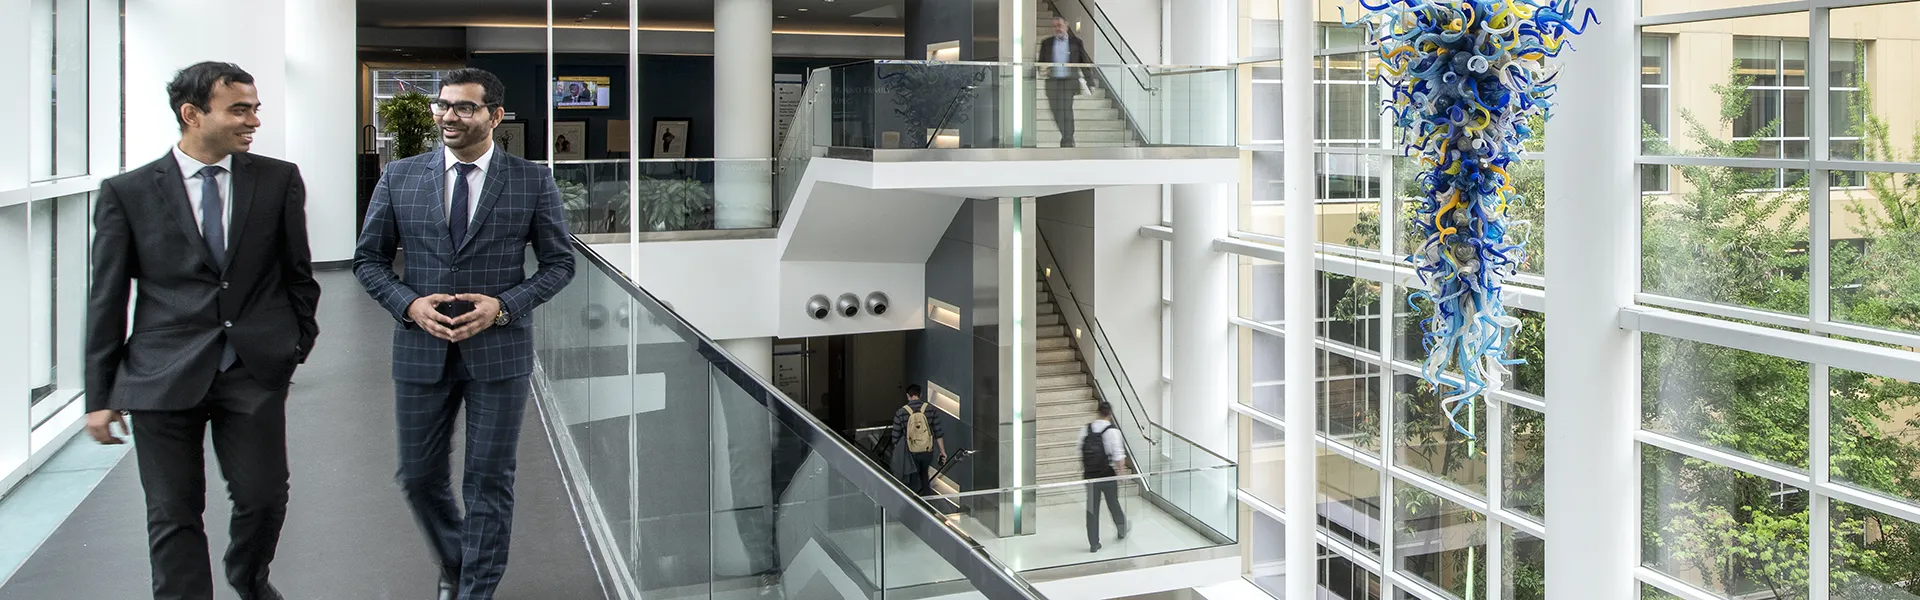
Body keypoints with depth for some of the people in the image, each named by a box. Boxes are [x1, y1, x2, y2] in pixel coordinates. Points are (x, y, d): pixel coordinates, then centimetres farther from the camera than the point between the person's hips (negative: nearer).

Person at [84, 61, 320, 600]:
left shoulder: (279, 180, 3)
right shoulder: (127, 193, 0)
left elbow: (297, 272, 11)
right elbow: (107, 299, 3)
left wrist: (299, 343, 10)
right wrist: (100, 396, 3)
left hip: (255, 371, 1)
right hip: (163, 378, -1)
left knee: (264, 498, 8)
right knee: (174, 516, 5)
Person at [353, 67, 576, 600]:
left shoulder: (533, 181, -2)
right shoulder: (399, 178, 3)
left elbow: (559, 262, 2)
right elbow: (369, 259, 8)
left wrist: (504, 305, -13)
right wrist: (408, 303, -10)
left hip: (499, 350, -2)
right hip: (421, 350, 2)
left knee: (489, 481, 5)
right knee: (419, 477, 12)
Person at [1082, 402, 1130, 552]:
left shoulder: (1086, 430, 1)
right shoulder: (1112, 431, -13)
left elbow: (1081, 451, 8)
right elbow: (1118, 455, -17)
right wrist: (1121, 471, -7)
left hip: (1090, 475, 3)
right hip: (1108, 474, -3)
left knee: (1092, 508, 7)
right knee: (1113, 503, 18)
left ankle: (1094, 543, 9)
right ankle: (1122, 530, 41)